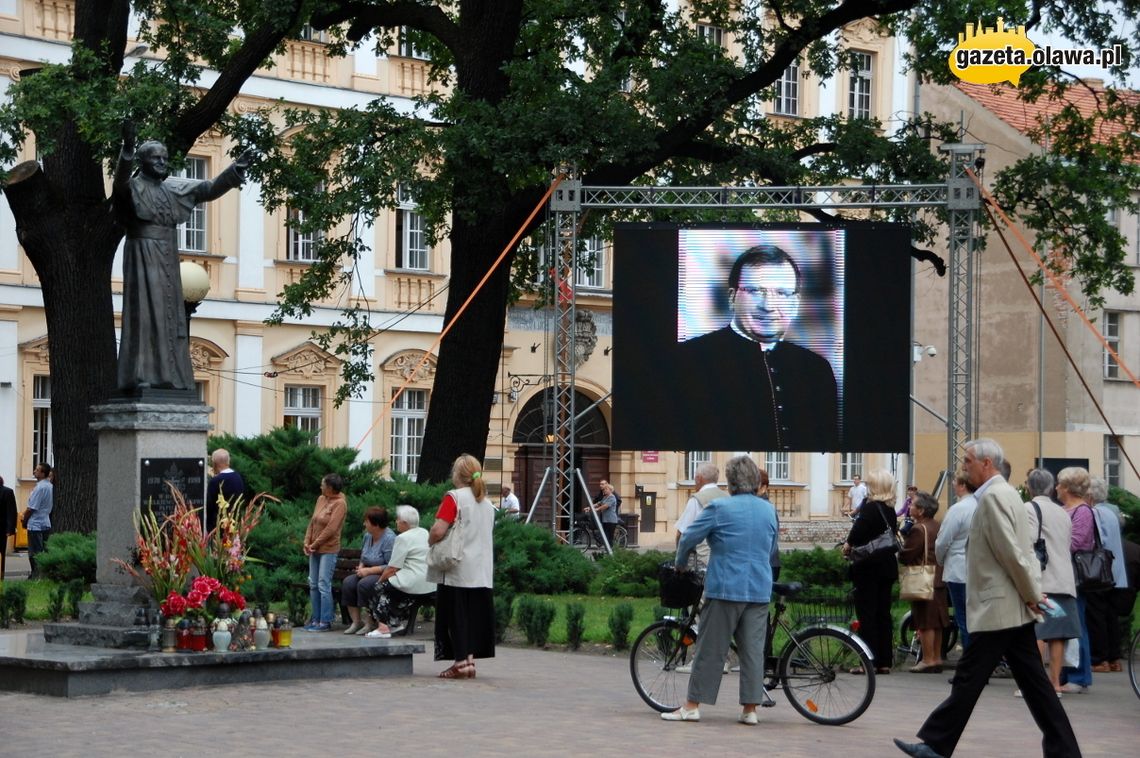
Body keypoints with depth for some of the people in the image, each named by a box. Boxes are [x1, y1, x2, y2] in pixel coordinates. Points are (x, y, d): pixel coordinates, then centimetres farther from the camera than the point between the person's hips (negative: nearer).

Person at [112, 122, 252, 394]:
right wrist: (127, 149, -43)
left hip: (168, 261, 7)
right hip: (142, 258, -7)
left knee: (170, 316, 3)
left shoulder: (173, 188, 16)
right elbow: (120, 180, -26)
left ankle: (169, 377, 3)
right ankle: (140, 377, -16)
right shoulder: (132, 187, -3)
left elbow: (210, 190, 17)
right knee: (144, 313, -12)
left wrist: (236, 169, 7)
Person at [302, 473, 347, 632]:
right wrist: (307, 541, 2)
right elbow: (312, 522, 13)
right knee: (313, 585, 9)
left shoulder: (340, 504, -12)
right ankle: (316, 619, 15)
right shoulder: (321, 499, 11)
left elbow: (331, 528, -17)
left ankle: (325, 622, -8)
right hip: (315, 549, 8)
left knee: (323, 585, -10)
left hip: (328, 550, -8)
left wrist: (315, 544, -13)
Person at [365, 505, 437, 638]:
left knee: (380, 589, 7)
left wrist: (380, 580, 5)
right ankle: (398, 622, 22)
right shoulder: (425, 533, 15)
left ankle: (383, 627, 0)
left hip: (416, 584, -9)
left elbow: (392, 568, -12)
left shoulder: (403, 538, -12)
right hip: (431, 584, 9)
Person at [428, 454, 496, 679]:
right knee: (474, 616, 9)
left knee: (456, 616, -1)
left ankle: (461, 662, -4)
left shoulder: (454, 498, -10)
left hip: (456, 572, -6)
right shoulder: (487, 503, 13)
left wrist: (430, 540, 2)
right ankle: (469, 659, 10)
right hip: (482, 573, 6)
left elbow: (438, 531, -19)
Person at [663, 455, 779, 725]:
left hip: (725, 589, -4)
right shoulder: (769, 510, 8)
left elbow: (688, 538, -2)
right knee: (753, 649, 6)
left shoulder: (719, 508, -7)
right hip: (760, 591, 4)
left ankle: (692, 706, 4)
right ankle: (750, 709, 6)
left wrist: (680, 563, 16)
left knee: (710, 649, 0)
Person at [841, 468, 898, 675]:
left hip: (868, 567, -8)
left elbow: (858, 531, -25)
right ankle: (884, 661, 13)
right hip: (887, 565, 8)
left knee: (866, 613, -3)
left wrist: (848, 544, -4)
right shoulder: (890, 510, 9)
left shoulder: (870, 508, -16)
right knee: (883, 613, 11)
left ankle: (869, 661, -5)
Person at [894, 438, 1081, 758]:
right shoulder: (1004, 493, 16)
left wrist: (1031, 596, -12)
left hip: (997, 609, -10)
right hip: (1015, 610, 10)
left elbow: (1011, 553, -20)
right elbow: (1019, 551, 17)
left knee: (968, 680, -2)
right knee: (1033, 681, 8)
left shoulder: (992, 497, -15)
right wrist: (1033, 593, 11)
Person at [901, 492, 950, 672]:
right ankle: (937, 658, 19)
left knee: (925, 623, -4)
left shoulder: (919, 529, -17)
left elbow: (905, 556, -19)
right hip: (939, 580, 9)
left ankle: (928, 660, -3)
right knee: (936, 623, 13)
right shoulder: (937, 527, 11)